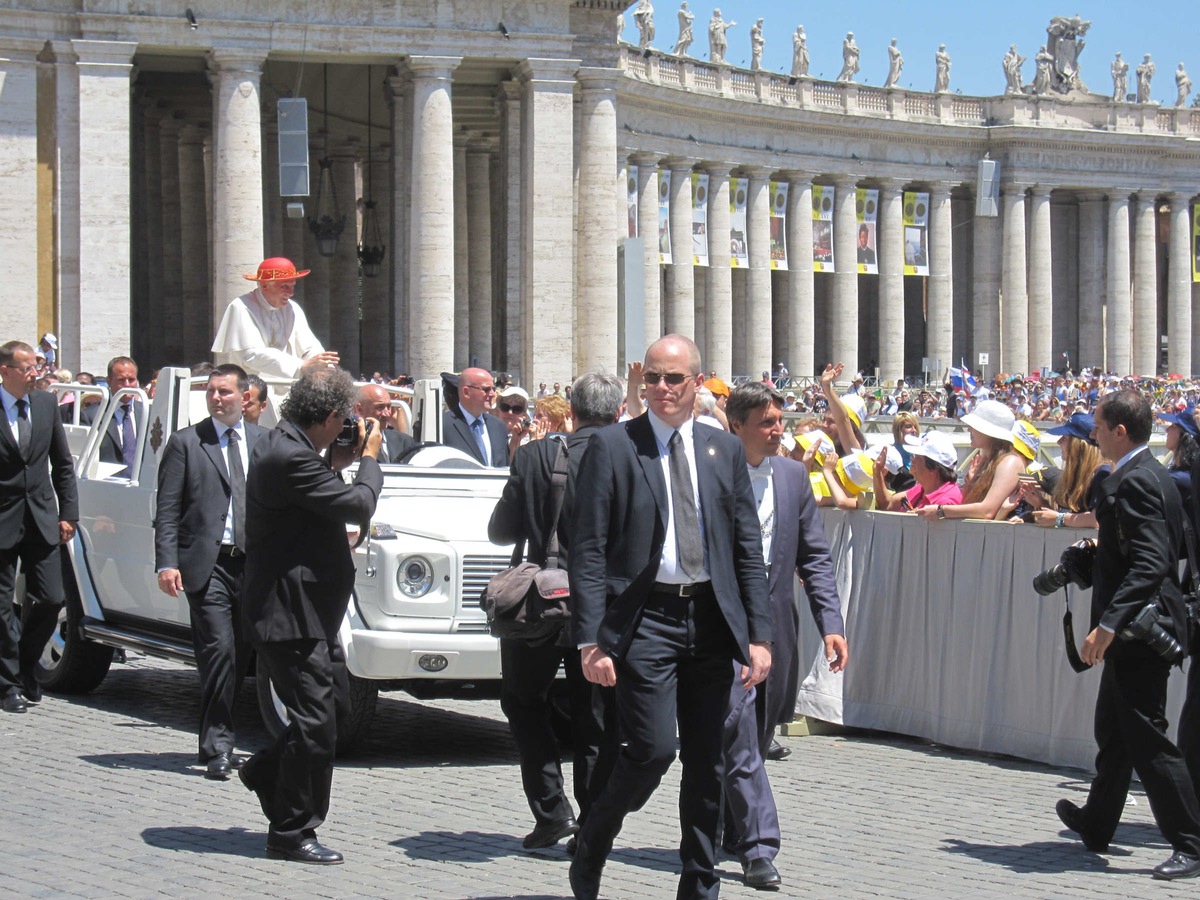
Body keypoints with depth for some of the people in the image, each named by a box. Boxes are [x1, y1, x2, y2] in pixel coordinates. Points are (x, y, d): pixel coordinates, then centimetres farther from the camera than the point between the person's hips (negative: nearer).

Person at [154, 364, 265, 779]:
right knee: (218, 651, -12)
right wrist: (166, 563, -11)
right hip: (207, 564, -4)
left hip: (255, 564, 4)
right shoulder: (185, 443, 4)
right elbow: (167, 510, 0)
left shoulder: (265, 442, 14)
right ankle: (218, 747, -8)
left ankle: (217, 739, 21)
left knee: (240, 656, 8)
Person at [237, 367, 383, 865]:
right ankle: (291, 833, 4)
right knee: (315, 722, -5)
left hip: (310, 612, 11)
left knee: (334, 706, 20)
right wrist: (368, 460, -5)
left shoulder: (282, 444, 10)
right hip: (292, 613, -11)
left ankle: (265, 770, 33)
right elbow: (357, 506, -22)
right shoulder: (291, 458, -23)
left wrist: (337, 464, 7)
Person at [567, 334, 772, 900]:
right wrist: (590, 639, -11)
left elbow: (749, 550, 12)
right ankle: (590, 848, 12)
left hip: (711, 620, 4)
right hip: (645, 616, -4)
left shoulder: (725, 450, 11)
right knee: (652, 750, -13)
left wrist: (759, 634, 4)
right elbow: (588, 550, -4)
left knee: (707, 761, 7)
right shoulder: (613, 446, 0)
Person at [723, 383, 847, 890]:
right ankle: (759, 849, -11)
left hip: (775, 624, 5)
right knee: (739, 739, -11)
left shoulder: (793, 476, 10)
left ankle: (726, 830, 30)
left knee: (756, 739, 13)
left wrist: (831, 624, 1)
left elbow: (815, 557, 11)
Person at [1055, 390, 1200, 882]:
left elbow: (1148, 565, -28)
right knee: (1112, 732, 23)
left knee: (1146, 739, -7)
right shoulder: (1152, 475, 12)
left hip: (1138, 631, -11)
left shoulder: (1134, 482, -20)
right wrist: (1100, 552, 21)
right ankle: (1096, 825, 37)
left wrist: (1107, 625, -32)